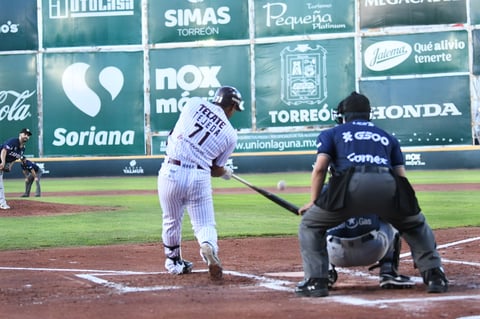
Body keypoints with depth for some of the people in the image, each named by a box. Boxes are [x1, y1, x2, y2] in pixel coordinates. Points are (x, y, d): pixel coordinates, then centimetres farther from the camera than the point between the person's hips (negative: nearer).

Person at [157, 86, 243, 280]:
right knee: (205, 224, 7)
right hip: (199, 177, -1)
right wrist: (226, 172, 36)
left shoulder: (195, 103, 7)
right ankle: (209, 247, -25)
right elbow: (216, 170, 12)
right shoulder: (230, 135, 6)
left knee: (171, 220, 19)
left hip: (171, 171, 1)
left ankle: (173, 262, 33)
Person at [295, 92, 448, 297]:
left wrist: (313, 202, 20)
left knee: (310, 225, 18)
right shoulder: (388, 137, 36)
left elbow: (320, 168, 11)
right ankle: (434, 275, 16)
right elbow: (401, 175, 25)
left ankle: (315, 281, 5)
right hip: (388, 185, 3)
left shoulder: (331, 134, 28)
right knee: (416, 225, 30)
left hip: (351, 184, -3)